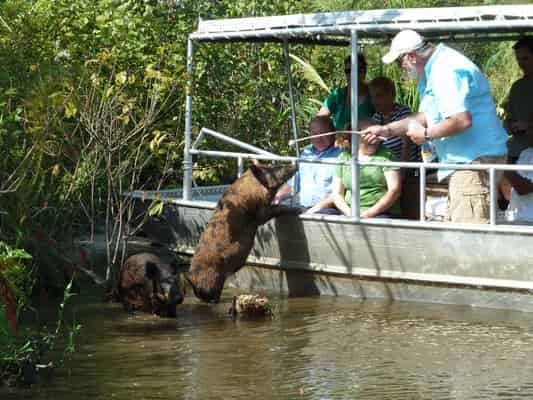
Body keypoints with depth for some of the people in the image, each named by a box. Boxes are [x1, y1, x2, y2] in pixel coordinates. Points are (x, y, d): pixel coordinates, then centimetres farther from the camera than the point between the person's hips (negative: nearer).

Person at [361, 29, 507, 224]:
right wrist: (386, 130, 20)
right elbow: (426, 116, 25)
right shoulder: (432, 71, 17)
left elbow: (462, 120, -29)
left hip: (474, 162, -12)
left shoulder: (447, 72, -19)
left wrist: (427, 134, -14)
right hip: (464, 163, 12)